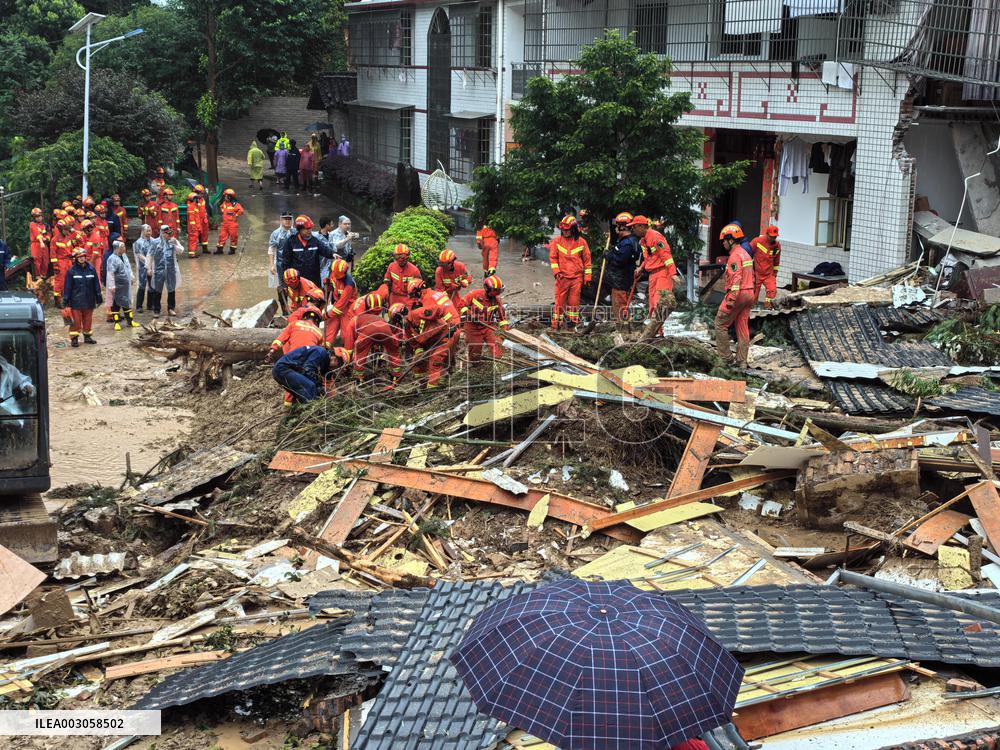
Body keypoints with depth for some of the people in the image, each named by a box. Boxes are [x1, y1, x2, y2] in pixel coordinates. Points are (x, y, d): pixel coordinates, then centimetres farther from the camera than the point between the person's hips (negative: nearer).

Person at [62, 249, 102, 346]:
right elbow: (67, 287, -4)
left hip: (89, 301, 3)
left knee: (88, 320, 13)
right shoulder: (72, 271, -6)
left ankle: (87, 336, 27)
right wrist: (66, 302, -5)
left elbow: (96, 284, 9)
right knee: (76, 320, 1)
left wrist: (99, 298, 10)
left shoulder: (91, 269, 2)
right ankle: (74, 338, 10)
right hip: (76, 301, -3)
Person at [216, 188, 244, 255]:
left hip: (232, 224, -6)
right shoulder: (224, 203, 8)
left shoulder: (235, 204, -15)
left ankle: (233, 249, 15)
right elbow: (221, 208, 30)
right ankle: (219, 249, 12)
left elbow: (241, 211, -24)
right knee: (222, 235, 7)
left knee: (233, 236, 4)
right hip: (224, 223, 6)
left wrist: (236, 215, -14)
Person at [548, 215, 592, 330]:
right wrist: (556, 271, -9)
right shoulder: (557, 241, 2)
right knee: (560, 301, -1)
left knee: (574, 301, 5)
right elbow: (553, 257, 5)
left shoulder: (581, 242, 3)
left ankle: (572, 321, 15)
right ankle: (556, 323, 3)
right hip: (562, 277, 0)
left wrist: (587, 276, 4)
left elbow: (587, 259, 7)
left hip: (577, 277, 0)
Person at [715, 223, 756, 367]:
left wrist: (731, 299, -25)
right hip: (749, 294, 9)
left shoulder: (735, 255, -14)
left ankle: (726, 358, 0)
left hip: (737, 294, -9)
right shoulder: (746, 254, 17)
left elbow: (736, 279, -23)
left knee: (720, 324, 1)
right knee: (743, 327, 9)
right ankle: (742, 361, 10)